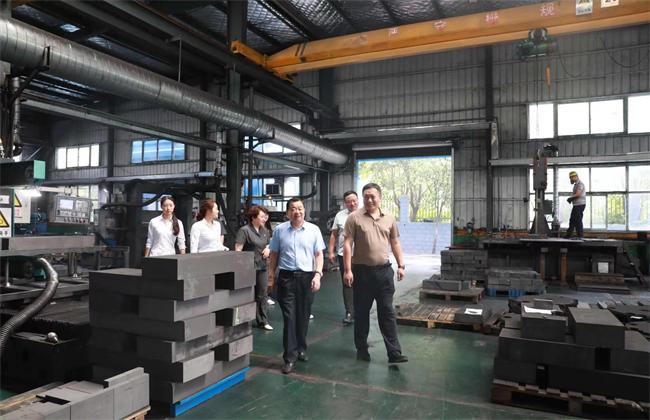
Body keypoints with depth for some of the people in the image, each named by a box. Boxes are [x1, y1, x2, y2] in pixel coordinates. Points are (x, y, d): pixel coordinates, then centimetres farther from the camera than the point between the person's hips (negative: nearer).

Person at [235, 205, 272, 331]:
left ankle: (263, 321, 18)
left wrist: (268, 249, 2)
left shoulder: (265, 231, 11)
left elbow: (270, 244, 25)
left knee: (262, 295, 9)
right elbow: (238, 249, -13)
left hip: (262, 267, 6)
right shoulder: (244, 230, -10)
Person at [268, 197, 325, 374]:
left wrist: (317, 274, -7)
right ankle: (290, 357, 3)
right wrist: (271, 276, 6)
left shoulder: (313, 230, 2)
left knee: (303, 316, 12)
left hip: (307, 277, 1)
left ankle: (301, 349, 31)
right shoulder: (279, 230, 3)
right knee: (289, 317, -3)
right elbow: (274, 254, 9)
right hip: (286, 277, -1)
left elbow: (319, 254, 3)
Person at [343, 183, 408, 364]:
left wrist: (401, 265, 7)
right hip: (362, 271, -2)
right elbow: (347, 244, -7)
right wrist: (348, 270, -13)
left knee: (387, 312, 4)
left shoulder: (389, 219, 8)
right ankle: (361, 349, 25)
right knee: (361, 312, 10)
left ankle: (394, 353, 9)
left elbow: (395, 243, 14)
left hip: (384, 271, 3)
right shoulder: (354, 217, -4)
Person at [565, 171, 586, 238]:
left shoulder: (580, 184, -12)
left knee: (578, 220, -7)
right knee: (572, 220, 12)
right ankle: (568, 234, 18)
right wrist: (571, 198, 4)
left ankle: (580, 235, -1)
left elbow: (578, 194, -22)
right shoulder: (576, 184, 18)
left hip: (580, 205, -10)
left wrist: (570, 198, -8)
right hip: (576, 205, 10)